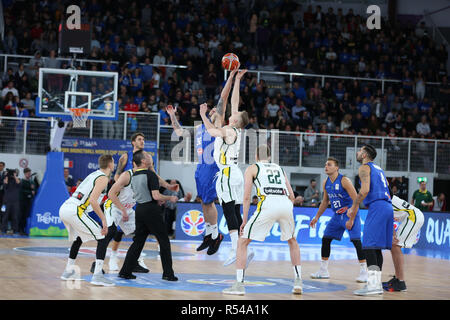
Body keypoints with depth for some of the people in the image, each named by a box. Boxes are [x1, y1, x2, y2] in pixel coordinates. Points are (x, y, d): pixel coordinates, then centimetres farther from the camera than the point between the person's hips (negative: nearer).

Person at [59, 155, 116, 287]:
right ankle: (97, 275, -14)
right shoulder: (103, 178, -3)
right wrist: (103, 219, -13)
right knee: (103, 237, -4)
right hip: (75, 211, -9)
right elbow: (93, 200, -15)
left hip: (64, 208, 9)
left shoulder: (94, 174, 24)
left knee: (77, 239, 31)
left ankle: (68, 271, 36)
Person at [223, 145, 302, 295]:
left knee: (243, 242, 8)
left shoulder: (252, 168, 19)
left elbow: (247, 196, 9)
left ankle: (239, 285, 0)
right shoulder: (279, 168, 30)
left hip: (268, 203, -4)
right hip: (286, 204, 4)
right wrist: (286, 216, 35)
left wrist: (244, 221, 13)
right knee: (292, 241, 29)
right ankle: (298, 282, 21)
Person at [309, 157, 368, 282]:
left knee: (356, 241, -16)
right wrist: (317, 217, 15)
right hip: (337, 215, 7)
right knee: (325, 239, 5)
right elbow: (325, 202, 18)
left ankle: (364, 272, -10)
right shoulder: (326, 183, 3)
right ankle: (323, 271, 15)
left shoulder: (344, 181, -19)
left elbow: (356, 200, -21)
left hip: (350, 214, -7)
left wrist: (351, 220, -23)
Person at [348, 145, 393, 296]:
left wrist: (354, 207, -5)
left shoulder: (364, 167, 0)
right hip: (388, 207, 9)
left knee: (369, 246, -13)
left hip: (377, 206, -9)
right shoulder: (378, 168, 27)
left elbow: (365, 190, -14)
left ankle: (373, 285, -21)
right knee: (376, 247, 13)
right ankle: (377, 283, 13)